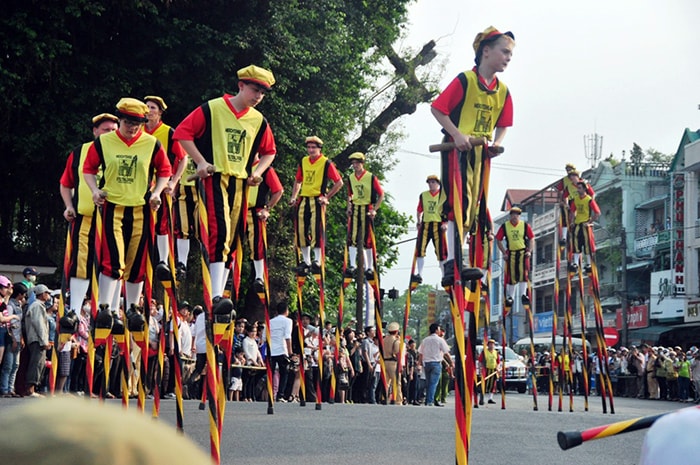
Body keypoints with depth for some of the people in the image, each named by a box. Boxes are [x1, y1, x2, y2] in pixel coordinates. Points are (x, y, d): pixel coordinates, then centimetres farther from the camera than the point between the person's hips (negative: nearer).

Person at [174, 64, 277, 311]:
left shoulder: (259, 121, 11)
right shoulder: (212, 109, -3)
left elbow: (269, 151, 25)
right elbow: (182, 132, -2)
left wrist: (258, 171, 6)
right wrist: (201, 161, -9)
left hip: (240, 184, 6)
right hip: (215, 179, -6)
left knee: (231, 240, 6)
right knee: (219, 233, -20)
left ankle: (220, 292, 13)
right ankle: (216, 296, -26)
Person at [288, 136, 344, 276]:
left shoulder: (326, 163, -4)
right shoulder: (303, 162, 12)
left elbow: (339, 182, -2)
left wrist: (327, 197, -7)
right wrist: (294, 197, 10)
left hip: (317, 200, -5)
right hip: (303, 200, 5)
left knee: (316, 231, -10)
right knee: (301, 232, 5)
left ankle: (317, 262, -6)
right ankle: (306, 262, 15)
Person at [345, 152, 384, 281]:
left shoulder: (371, 177, -6)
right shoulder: (351, 178, 8)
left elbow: (381, 195, -2)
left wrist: (374, 209, -9)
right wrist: (349, 206, 6)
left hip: (367, 210, -3)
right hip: (355, 209, 3)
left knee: (367, 240, 2)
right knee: (352, 237, -9)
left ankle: (370, 268, 10)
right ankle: (352, 266, -10)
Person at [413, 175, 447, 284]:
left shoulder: (444, 195, 2)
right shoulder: (423, 195, 13)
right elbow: (419, 210, 19)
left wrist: (446, 223, -12)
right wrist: (418, 222, 8)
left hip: (439, 225, -3)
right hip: (425, 224, 3)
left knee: (441, 251, -1)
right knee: (420, 248, -7)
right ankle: (419, 275, -3)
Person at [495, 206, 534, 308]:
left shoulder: (525, 225, 0)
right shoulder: (504, 226, 0)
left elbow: (531, 239, 6)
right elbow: (498, 240, 5)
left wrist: (529, 251, -4)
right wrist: (504, 253, -1)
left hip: (523, 252, -1)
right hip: (511, 253, 1)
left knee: (523, 273, -12)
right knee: (511, 275, 6)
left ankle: (523, 294, -10)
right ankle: (510, 297, 19)